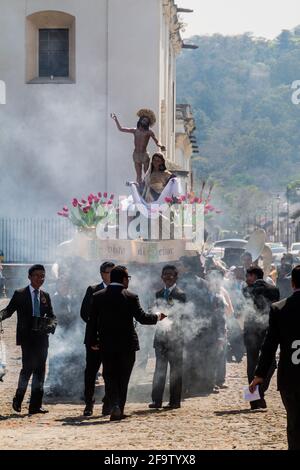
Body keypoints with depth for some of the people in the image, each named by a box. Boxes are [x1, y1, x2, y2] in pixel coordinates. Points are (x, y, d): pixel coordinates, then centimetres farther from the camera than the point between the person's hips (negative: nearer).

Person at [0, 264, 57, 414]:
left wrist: (52, 324, -6)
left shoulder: (45, 296, 14)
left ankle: (35, 405, 9)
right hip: (27, 337, -5)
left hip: (42, 336, 5)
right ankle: (18, 400, 7)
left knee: (40, 369, 4)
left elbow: (51, 315, 15)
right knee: (28, 367, -12)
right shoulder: (20, 294, 2)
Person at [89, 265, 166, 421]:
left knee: (110, 377, 7)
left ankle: (114, 406, -14)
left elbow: (92, 321, 2)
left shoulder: (98, 297, -1)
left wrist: (94, 341, 10)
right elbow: (142, 318, -8)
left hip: (106, 344, 2)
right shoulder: (131, 297, -9)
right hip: (127, 344, -1)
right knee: (123, 378, 10)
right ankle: (119, 409, 9)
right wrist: (157, 316, 10)